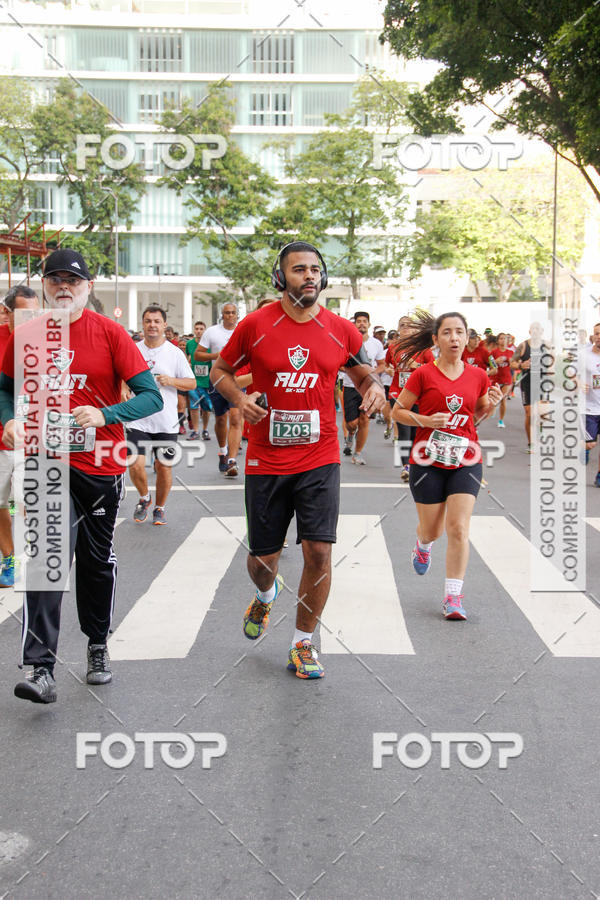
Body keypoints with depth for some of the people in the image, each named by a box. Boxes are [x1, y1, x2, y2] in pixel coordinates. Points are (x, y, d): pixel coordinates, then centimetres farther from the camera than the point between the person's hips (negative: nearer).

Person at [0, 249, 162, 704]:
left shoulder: (110, 332, -6)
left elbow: (152, 396, -10)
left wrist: (105, 415, -25)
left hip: (100, 465, 0)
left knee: (98, 559, 13)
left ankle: (98, 647, 34)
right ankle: (41, 669, -14)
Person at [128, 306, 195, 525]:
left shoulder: (175, 353, 1)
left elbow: (192, 383, 2)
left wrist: (171, 381, -15)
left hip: (166, 423, 0)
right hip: (138, 421, 1)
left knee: (164, 467, 3)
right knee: (135, 465, -11)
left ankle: (159, 507, 25)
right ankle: (144, 498, 19)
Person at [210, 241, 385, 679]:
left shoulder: (341, 330, 2)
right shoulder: (255, 325, -3)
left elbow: (365, 372, 17)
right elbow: (220, 369, 9)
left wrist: (375, 386, -7)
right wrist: (239, 397, -11)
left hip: (320, 458, 1)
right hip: (266, 460, 0)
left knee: (319, 552, -8)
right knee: (262, 558, 8)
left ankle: (303, 643, 13)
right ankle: (267, 595, 47)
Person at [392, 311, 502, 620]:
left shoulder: (478, 376, 4)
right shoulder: (423, 374, -6)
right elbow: (398, 411, 0)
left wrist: (491, 405, -3)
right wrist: (425, 421, -16)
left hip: (465, 461, 2)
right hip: (428, 461, -1)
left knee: (458, 528, -8)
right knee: (432, 530, 9)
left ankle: (453, 597, 0)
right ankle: (422, 545, 48)